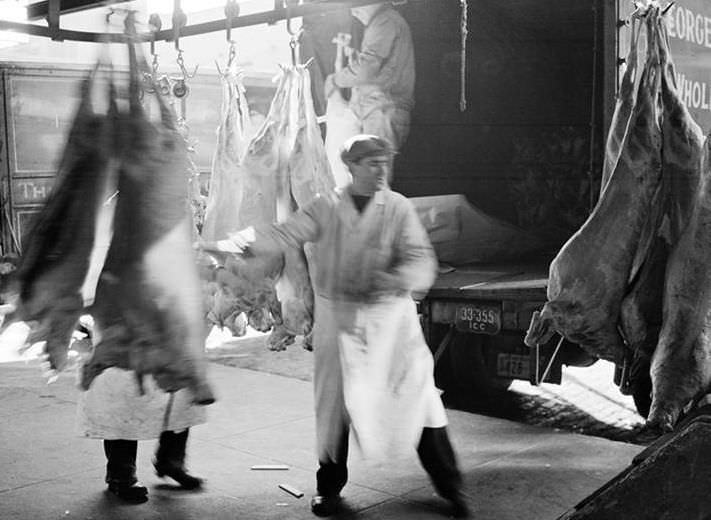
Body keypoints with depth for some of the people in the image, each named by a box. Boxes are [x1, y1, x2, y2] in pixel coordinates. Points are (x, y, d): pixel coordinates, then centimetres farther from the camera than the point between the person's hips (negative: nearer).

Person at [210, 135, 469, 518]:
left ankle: (449, 486, 15)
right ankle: (330, 485, 28)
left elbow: (421, 261, -12)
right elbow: (284, 234, -9)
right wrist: (244, 244, -26)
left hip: (390, 316, -1)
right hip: (337, 317, 1)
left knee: (418, 395, 0)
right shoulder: (325, 208, 1)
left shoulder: (399, 208, -3)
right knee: (334, 401, 8)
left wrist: (394, 278, -33)